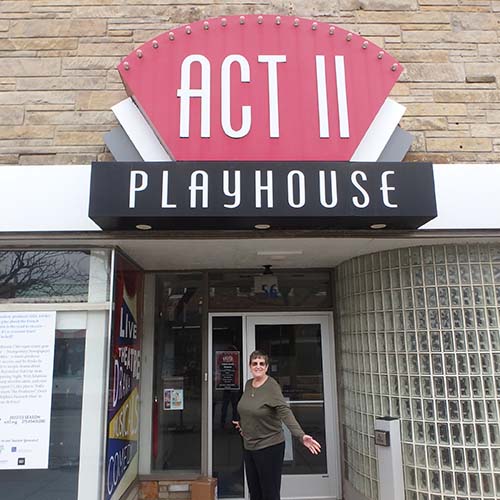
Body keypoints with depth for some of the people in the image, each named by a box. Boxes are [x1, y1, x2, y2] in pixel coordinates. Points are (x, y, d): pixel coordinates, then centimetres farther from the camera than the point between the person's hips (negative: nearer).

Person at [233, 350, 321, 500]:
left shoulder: (272, 386, -18)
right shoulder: (248, 384, 3)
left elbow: (285, 412, -28)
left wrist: (301, 435, -39)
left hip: (269, 447, -7)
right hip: (248, 447, 7)